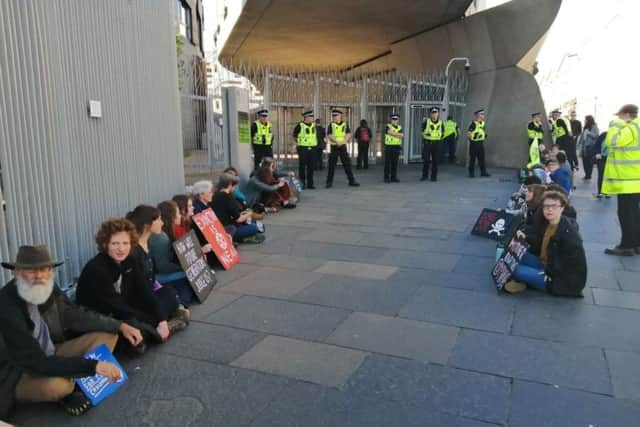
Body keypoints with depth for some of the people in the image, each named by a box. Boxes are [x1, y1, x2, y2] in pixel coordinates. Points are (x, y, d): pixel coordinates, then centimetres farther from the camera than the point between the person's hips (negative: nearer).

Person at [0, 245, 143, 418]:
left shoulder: (48, 288, -12)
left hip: (50, 355, 7)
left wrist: (120, 326, -8)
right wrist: (93, 366, -37)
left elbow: (76, 316, 2)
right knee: (56, 385, -37)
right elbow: (35, 362, -34)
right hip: (18, 373, -6)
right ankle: (70, 389, -1)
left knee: (108, 334, -1)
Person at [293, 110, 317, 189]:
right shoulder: (300, 126, -7)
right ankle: (302, 184, 8)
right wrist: (297, 143, 7)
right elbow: (294, 136, 4)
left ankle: (310, 184, 12)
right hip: (303, 149, -5)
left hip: (312, 148, 5)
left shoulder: (313, 125, 9)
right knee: (302, 166, 1)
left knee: (311, 167, 6)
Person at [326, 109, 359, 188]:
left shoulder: (345, 125, 6)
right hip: (334, 147, -1)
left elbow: (348, 135, -3)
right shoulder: (331, 125, 2)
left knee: (347, 164, 3)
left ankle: (352, 181, 10)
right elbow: (329, 135, -8)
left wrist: (343, 142, -18)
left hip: (343, 147, 1)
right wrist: (337, 141, -20)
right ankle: (329, 182, 8)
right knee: (331, 165, 0)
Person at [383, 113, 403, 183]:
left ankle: (394, 177, 11)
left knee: (395, 163, 6)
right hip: (389, 147, -4)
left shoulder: (400, 127, 11)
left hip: (397, 147, 4)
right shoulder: (388, 126, -1)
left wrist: (394, 134, -11)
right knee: (387, 163, -2)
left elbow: (401, 135, -4)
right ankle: (386, 177, 2)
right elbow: (390, 132, -20)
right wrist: (398, 134, -9)